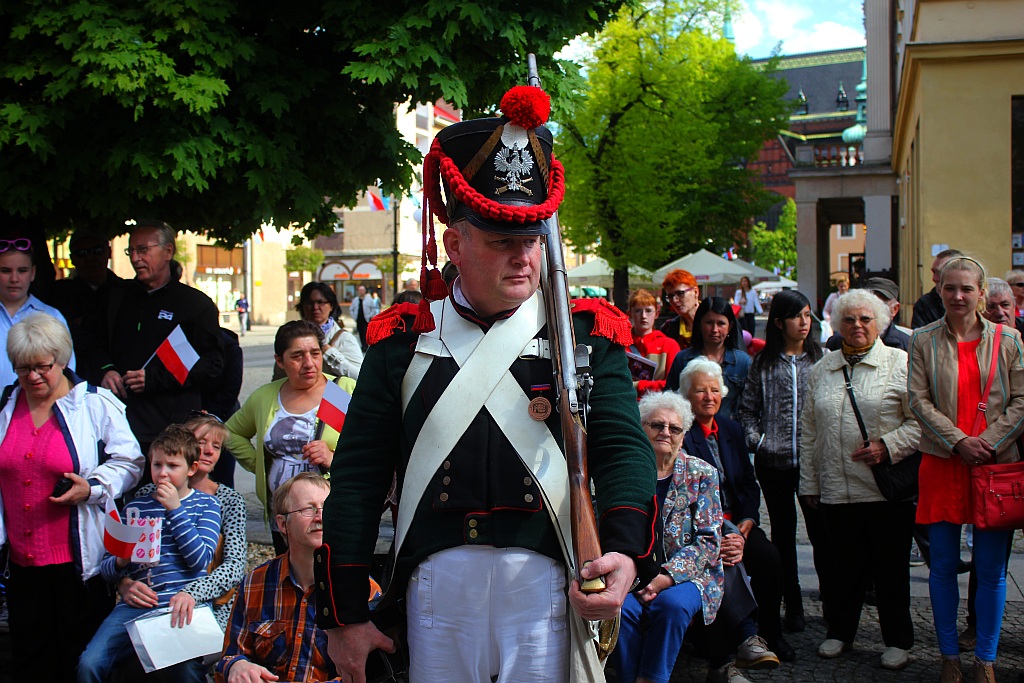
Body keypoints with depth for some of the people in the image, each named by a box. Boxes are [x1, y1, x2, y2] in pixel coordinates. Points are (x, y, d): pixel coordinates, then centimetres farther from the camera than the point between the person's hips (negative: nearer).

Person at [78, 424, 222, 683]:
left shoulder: (206, 504, 12)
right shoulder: (135, 508, 18)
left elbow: (200, 560, -3)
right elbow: (105, 568, 15)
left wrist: (175, 509, -4)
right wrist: (121, 561, -9)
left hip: (184, 603, -2)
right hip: (137, 604, 3)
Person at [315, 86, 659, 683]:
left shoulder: (586, 337, 3)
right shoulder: (403, 341, 4)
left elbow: (624, 449, -7)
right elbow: (357, 479, 3)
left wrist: (623, 552, -26)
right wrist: (345, 616, 0)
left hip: (546, 588, -1)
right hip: (438, 589, 1)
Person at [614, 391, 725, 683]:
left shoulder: (701, 474, 6)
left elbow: (708, 540, -1)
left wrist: (666, 577, -15)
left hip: (685, 576, 0)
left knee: (672, 604, -32)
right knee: (620, 606, -31)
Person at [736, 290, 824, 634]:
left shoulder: (821, 358, 5)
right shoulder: (762, 363, 6)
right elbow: (746, 411, 8)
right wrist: (757, 441, -6)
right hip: (774, 462, 1)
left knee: (821, 532, 0)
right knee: (783, 535, 9)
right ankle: (792, 606, 19)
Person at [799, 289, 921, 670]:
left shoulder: (900, 364, 0)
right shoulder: (822, 370, 13)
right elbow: (809, 431, 16)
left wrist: (887, 446, -16)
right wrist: (808, 482, 14)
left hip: (887, 491, -3)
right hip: (836, 491, 3)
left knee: (891, 567, 6)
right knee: (843, 565, 11)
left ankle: (897, 640, 20)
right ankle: (839, 632, 28)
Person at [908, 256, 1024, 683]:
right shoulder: (924, 340, 4)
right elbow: (919, 400, -2)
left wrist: (989, 442, -11)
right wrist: (958, 441, -13)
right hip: (942, 464, 0)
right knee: (943, 567, 6)